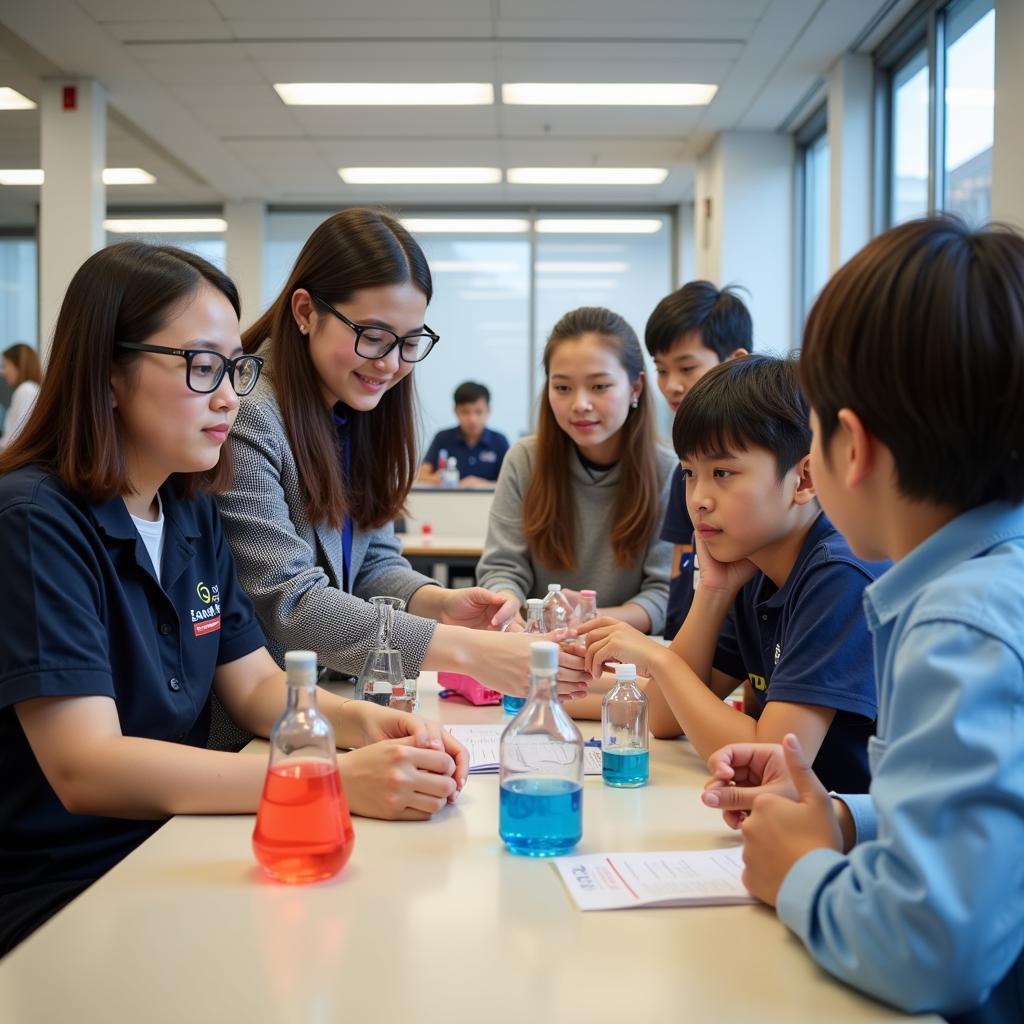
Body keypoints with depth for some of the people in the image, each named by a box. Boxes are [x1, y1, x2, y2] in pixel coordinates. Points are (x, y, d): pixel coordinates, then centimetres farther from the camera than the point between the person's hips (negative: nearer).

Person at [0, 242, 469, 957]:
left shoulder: (192, 512, 7)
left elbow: (256, 685, 10)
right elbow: (85, 768, -25)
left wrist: (362, 722, -13)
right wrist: (338, 780, -31)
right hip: (58, 893, -7)